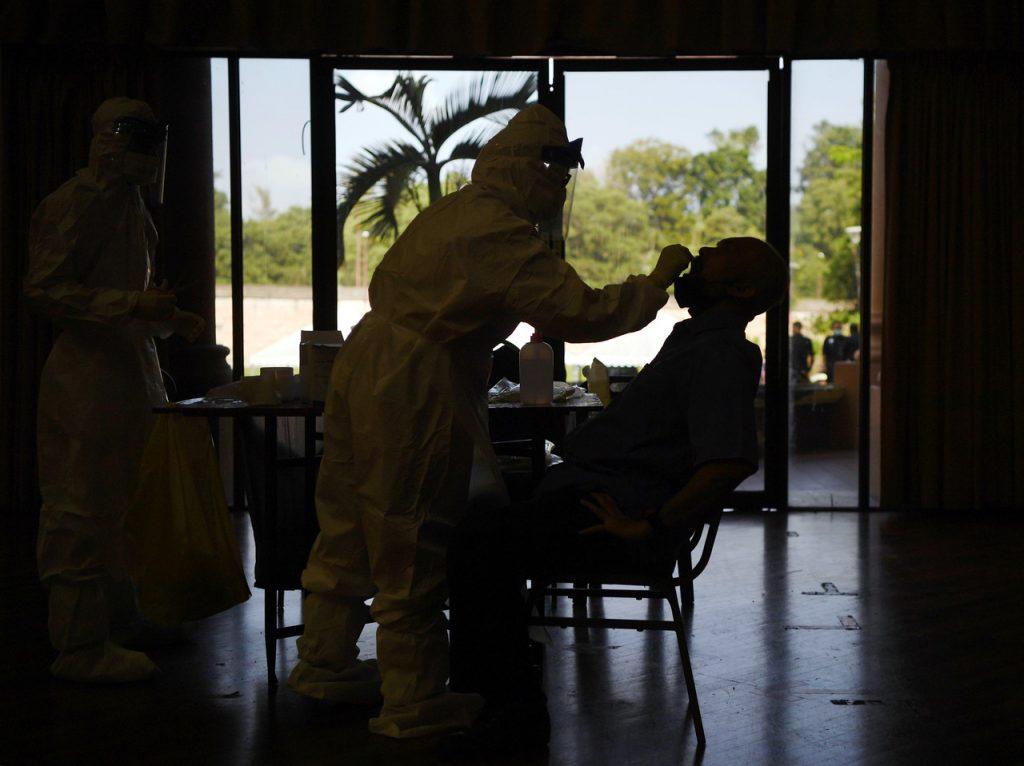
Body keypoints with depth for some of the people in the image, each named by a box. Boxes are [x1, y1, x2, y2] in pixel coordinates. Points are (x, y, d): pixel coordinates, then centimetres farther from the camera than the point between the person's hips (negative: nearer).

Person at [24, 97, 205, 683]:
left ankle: (120, 619, 28)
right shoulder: (75, 204, -12)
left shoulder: (130, 206, 18)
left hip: (132, 375, 10)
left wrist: (169, 321, 15)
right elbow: (45, 290, -19)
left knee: (123, 507, 16)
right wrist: (133, 305, -26)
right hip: (88, 377, -10)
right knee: (84, 512, -5)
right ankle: (82, 647, 0)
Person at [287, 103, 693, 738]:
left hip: (364, 368, 10)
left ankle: (325, 662, 33)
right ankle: (414, 703, 10)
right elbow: (582, 313, -20)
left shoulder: (453, 211, 12)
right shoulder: (504, 235, -17)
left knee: (351, 527, 19)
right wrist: (657, 285, -8)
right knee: (414, 547, 0)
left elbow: (386, 283, 20)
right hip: (415, 394, -10)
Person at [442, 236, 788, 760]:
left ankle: (514, 708, -16)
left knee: (479, 546, -25)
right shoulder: (694, 341, 20)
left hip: (613, 511, -11)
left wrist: (647, 525, -24)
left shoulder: (720, 355, -14)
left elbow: (732, 459, -29)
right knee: (471, 518, 11)